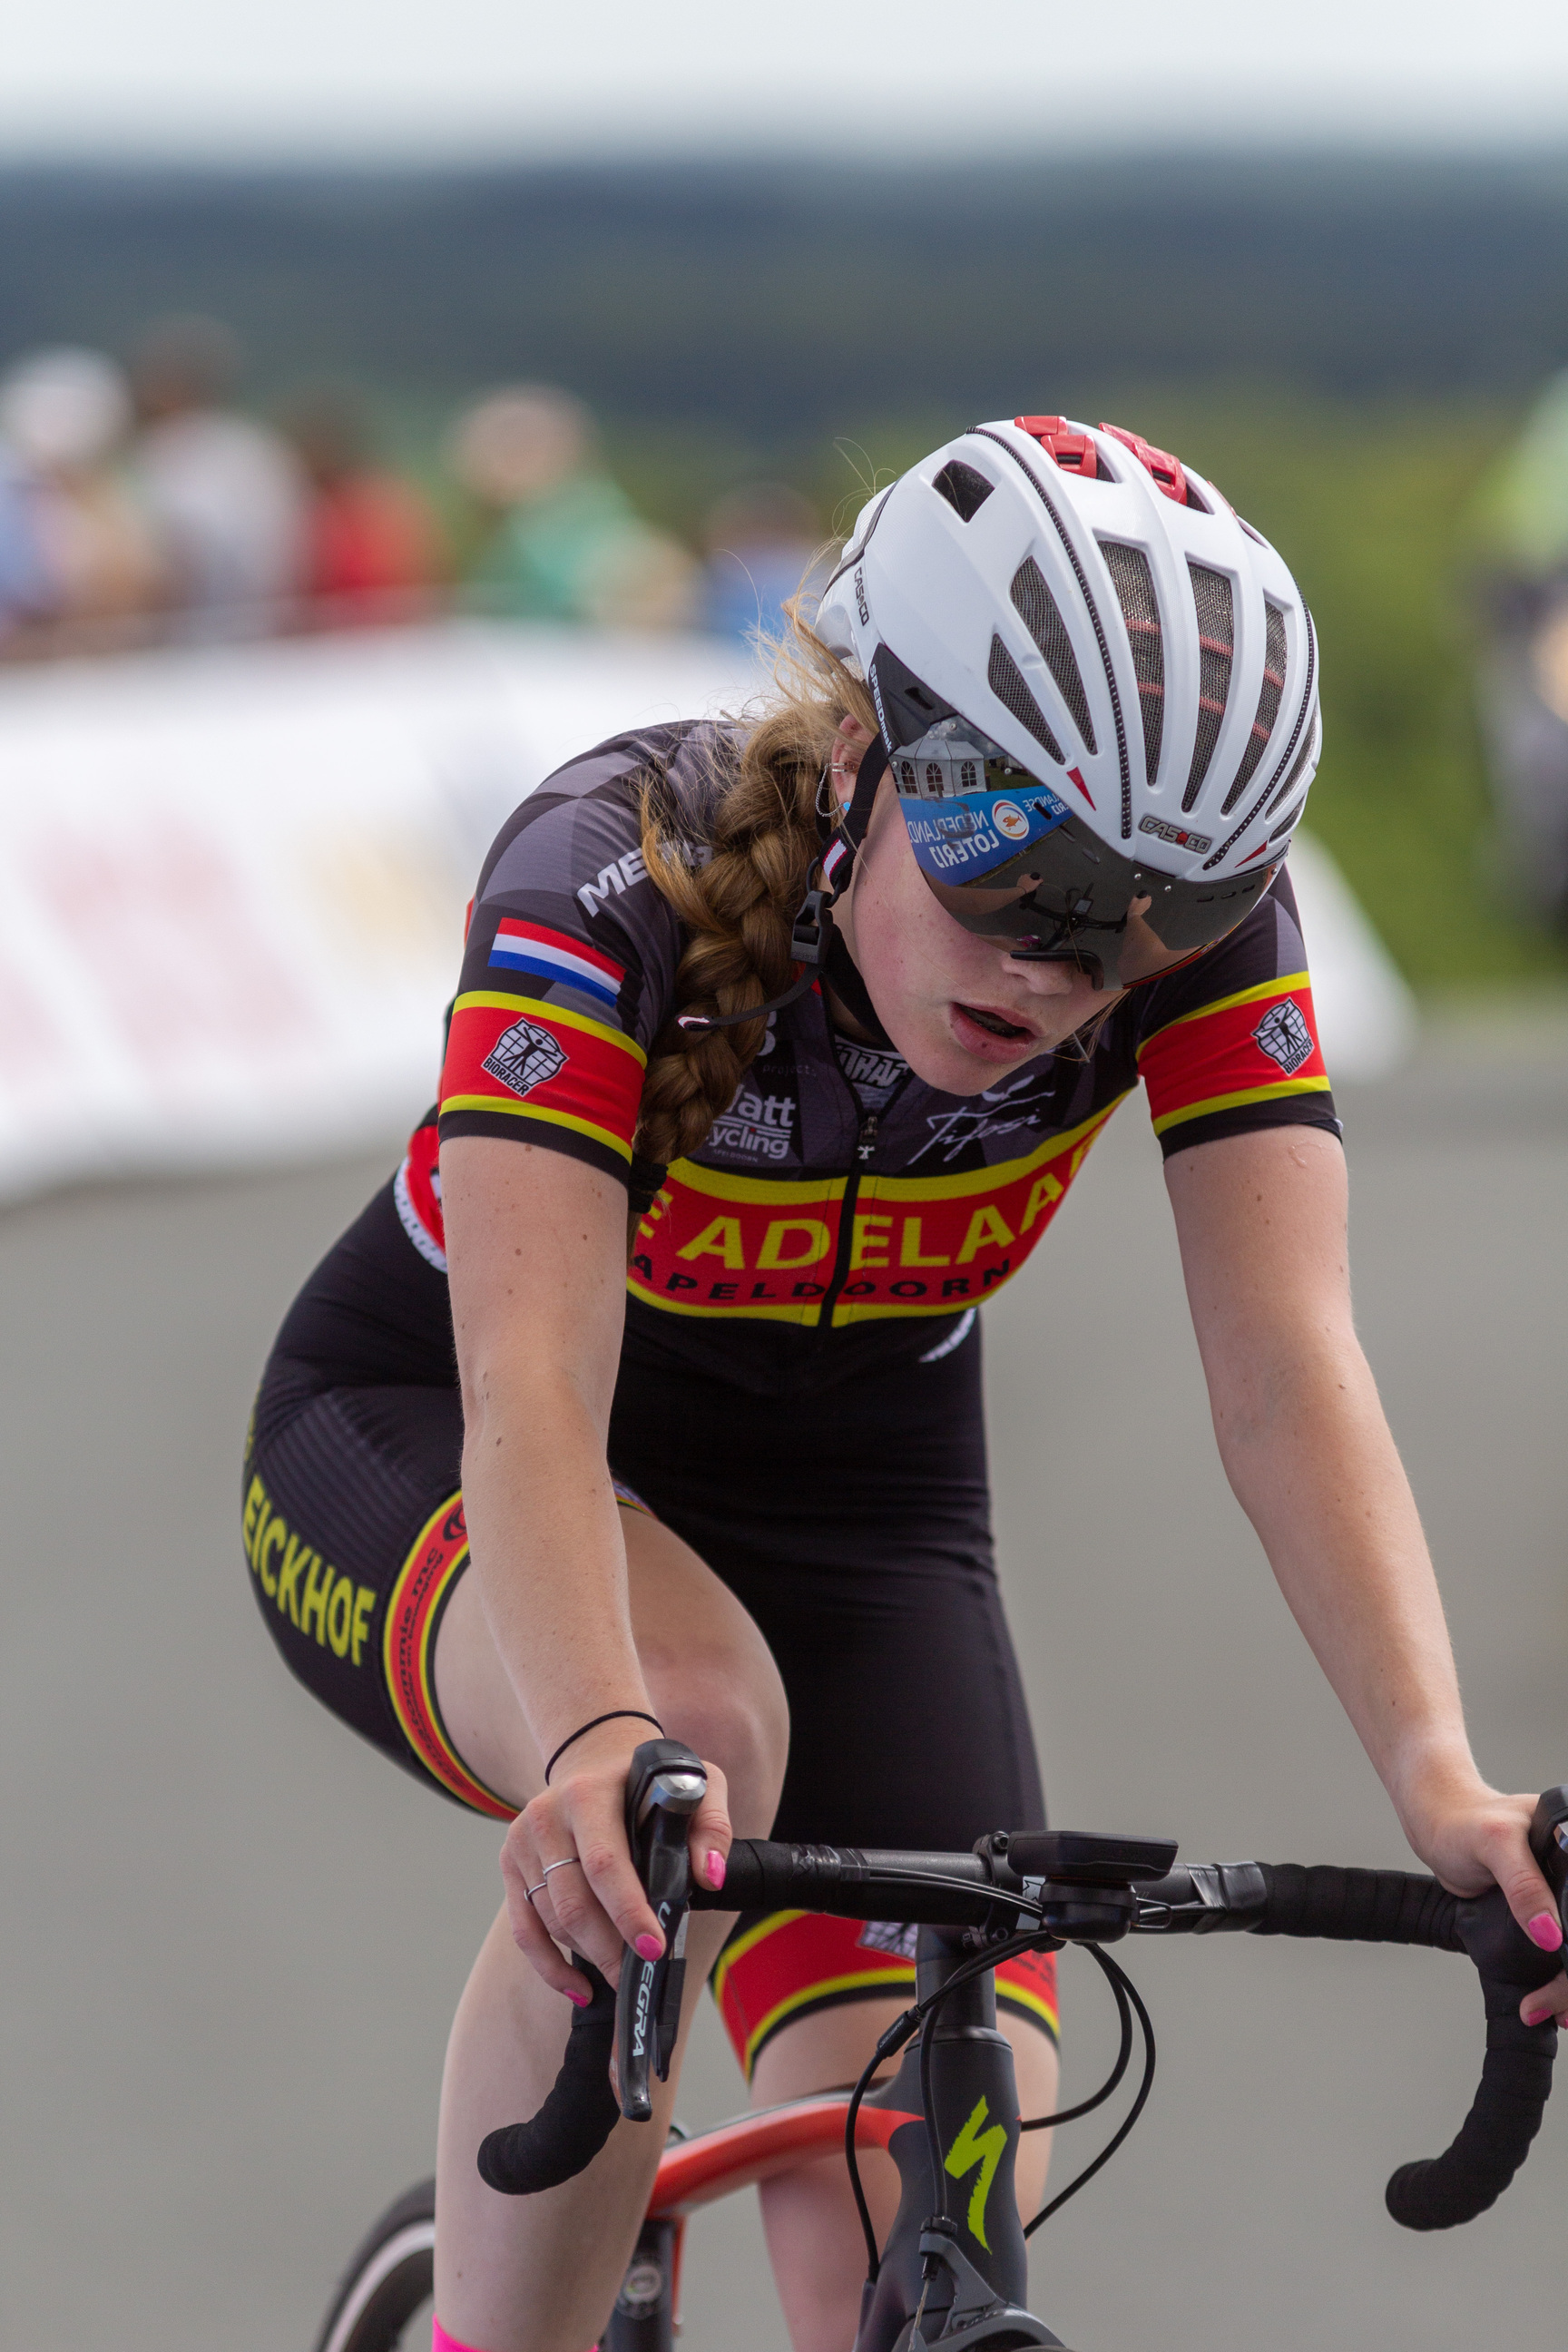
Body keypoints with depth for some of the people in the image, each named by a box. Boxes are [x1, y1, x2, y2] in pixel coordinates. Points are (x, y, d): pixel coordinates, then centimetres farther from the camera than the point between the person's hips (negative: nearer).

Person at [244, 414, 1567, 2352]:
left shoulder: (1198, 924, -22)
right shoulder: (614, 873, -32)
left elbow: (1288, 1369, -29)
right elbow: (533, 1388, -42)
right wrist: (602, 1746, -61)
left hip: (846, 1508, 3)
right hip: (423, 1449, -3)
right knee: (699, 1722, -39)